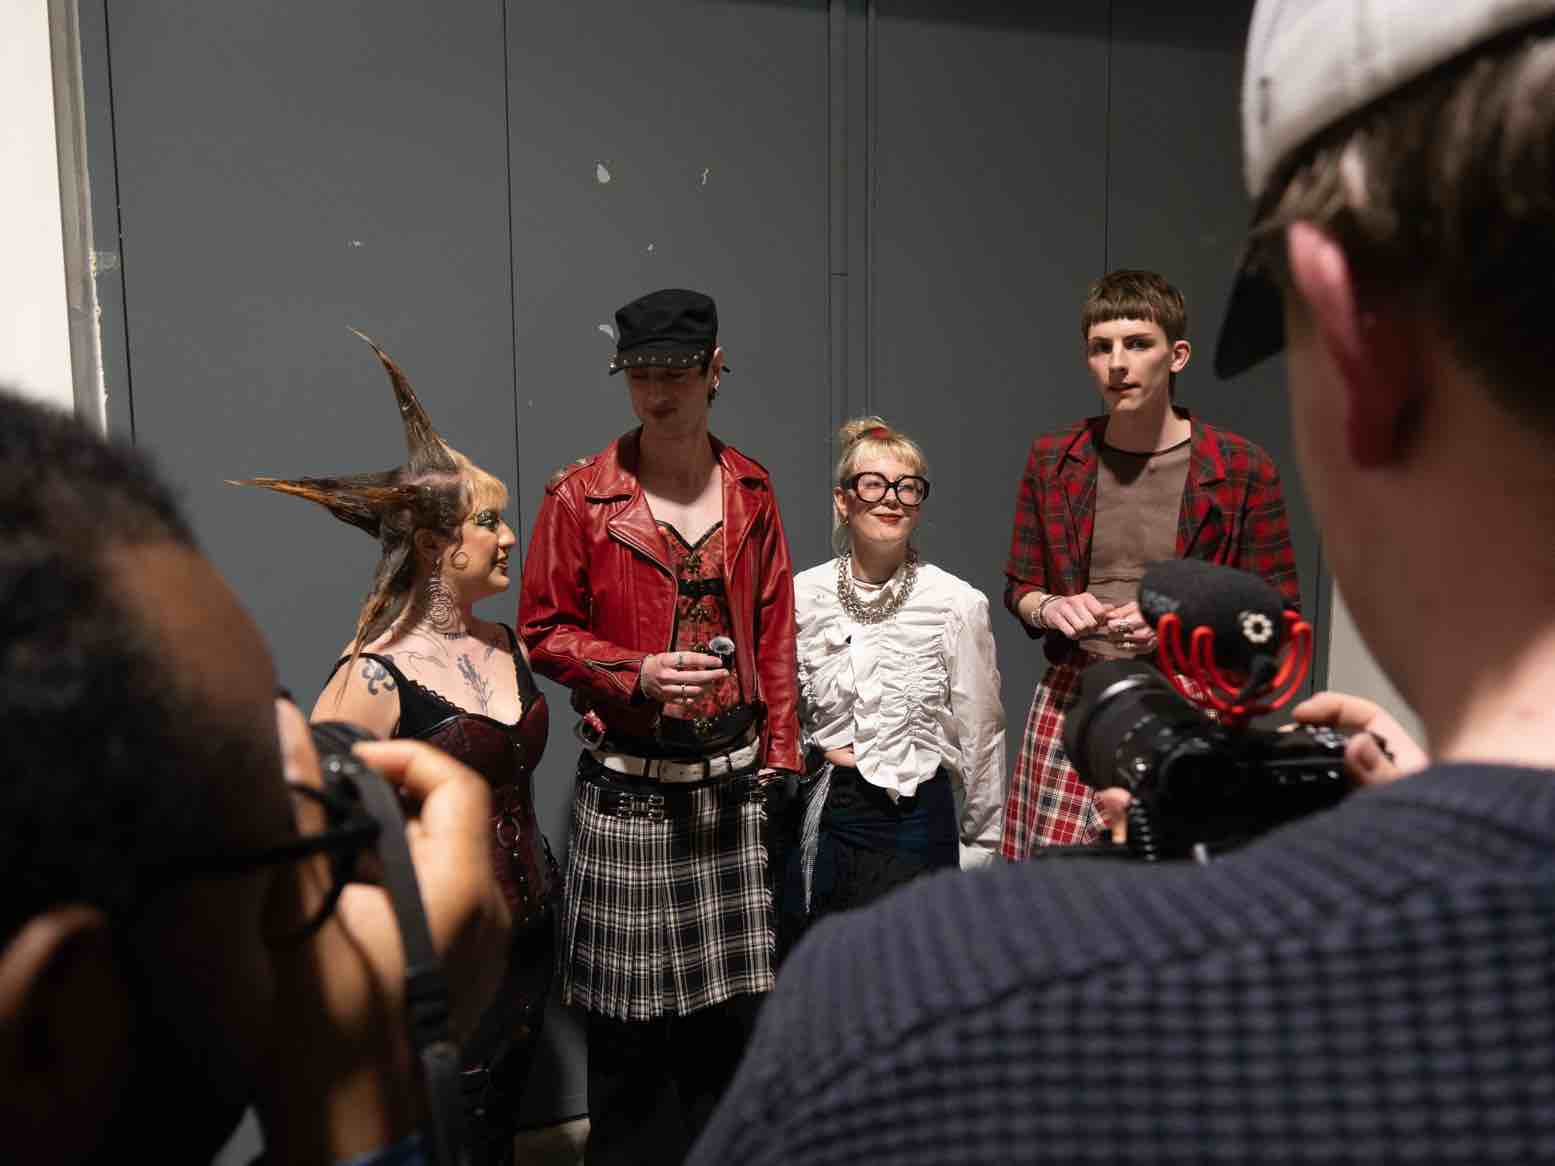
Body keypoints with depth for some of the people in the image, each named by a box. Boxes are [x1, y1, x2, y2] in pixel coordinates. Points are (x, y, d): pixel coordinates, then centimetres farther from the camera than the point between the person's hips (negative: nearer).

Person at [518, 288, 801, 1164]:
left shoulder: (751, 488, 7)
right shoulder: (581, 496, -5)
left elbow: (774, 628, 11)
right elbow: (544, 632, -1)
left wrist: (780, 753, 8)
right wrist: (640, 673, -16)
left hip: (736, 779, 3)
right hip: (630, 787, -3)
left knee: (736, 1005, 12)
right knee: (631, 1015, 6)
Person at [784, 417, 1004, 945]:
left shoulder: (959, 603, -7)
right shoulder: (803, 595, 0)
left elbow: (981, 736, 0)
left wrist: (981, 849, 4)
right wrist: (813, 749, -1)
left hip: (918, 822, -2)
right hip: (826, 822, 3)